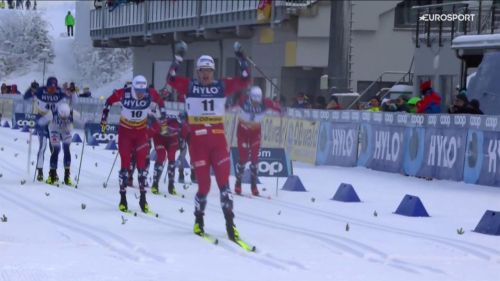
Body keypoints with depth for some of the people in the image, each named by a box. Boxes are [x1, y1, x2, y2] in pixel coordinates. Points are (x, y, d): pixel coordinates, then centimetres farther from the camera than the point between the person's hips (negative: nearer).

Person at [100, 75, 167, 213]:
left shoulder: (150, 94, -19)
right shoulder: (123, 93, -22)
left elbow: (160, 102, 3)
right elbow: (109, 101, -4)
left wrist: (163, 118, 7)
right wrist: (104, 118, 1)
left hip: (141, 131, 1)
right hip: (125, 130, -1)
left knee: (142, 163, -2)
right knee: (125, 163, -3)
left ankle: (143, 198, 5)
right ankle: (123, 198, 4)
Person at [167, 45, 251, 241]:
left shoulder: (222, 86, 7)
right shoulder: (189, 86, 4)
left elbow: (244, 81, 3)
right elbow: (171, 79, -8)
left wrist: (241, 59, -5)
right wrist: (176, 62, -18)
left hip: (218, 140, 1)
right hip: (197, 141, -1)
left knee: (224, 182, -5)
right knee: (204, 184, -1)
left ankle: (230, 224, -3)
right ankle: (199, 221, 20)